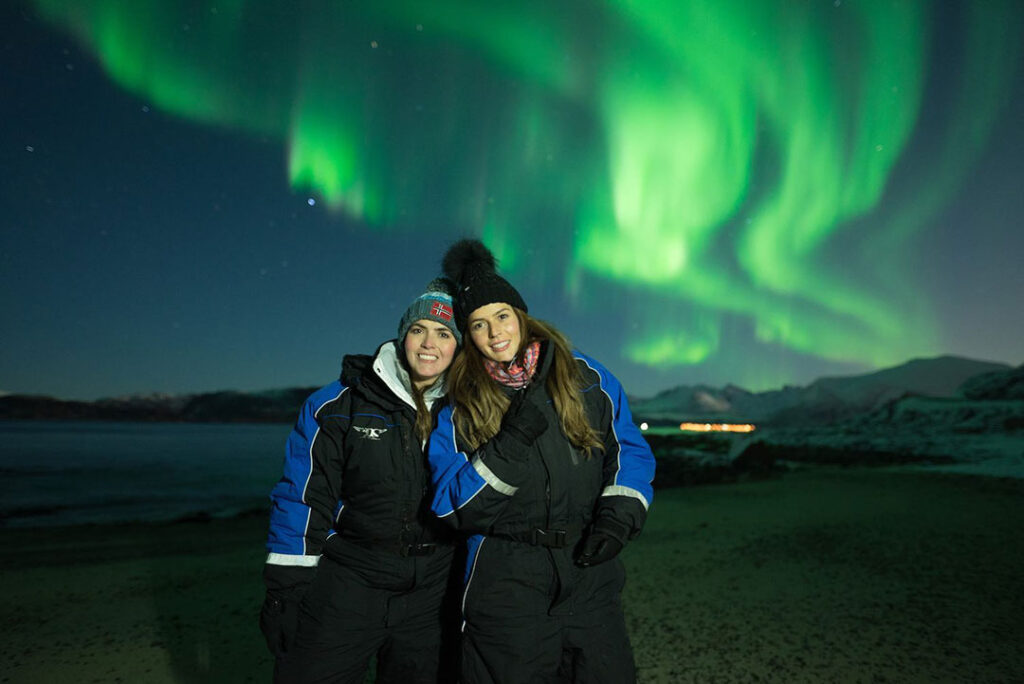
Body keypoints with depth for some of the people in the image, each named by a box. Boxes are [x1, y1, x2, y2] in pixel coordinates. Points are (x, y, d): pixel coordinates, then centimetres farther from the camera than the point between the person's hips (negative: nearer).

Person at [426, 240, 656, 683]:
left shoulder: (586, 378, 3)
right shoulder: (459, 407, 0)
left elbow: (630, 453, 10)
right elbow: (453, 509, -6)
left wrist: (618, 518, -6)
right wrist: (513, 442, -18)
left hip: (589, 570, 2)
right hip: (506, 577, -1)